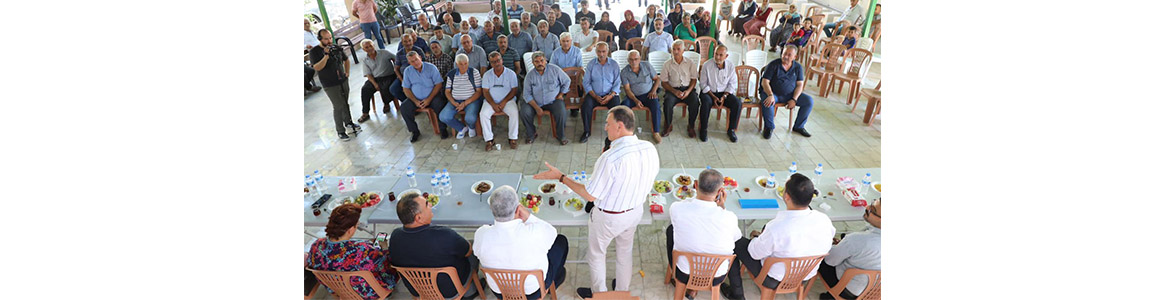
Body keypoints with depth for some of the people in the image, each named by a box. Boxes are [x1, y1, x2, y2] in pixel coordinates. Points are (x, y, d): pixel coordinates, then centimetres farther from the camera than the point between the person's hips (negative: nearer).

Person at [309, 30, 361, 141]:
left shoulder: (336, 48, 5)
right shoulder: (314, 51, -10)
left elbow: (346, 60, 21)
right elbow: (317, 68, -22)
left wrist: (347, 72, 11)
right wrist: (326, 55, -28)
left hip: (343, 81, 5)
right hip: (330, 86, -5)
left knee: (345, 103, 17)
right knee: (338, 107, -6)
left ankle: (348, 122, 36)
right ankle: (340, 131, 4)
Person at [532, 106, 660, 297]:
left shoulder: (610, 158, -34)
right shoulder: (650, 149, -15)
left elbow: (591, 196, -25)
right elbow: (648, 182, 1)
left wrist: (561, 177, -19)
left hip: (609, 217, -6)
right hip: (636, 211, 6)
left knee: (597, 254, 21)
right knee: (626, 250, 29)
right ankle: (622, 290, 51)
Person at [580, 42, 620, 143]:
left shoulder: (614, 64, 6)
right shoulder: (591, 64, 7)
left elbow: (617, 83, 3)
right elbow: (586, 82, 3)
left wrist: (610, 96, -14)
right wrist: (595, 96, -11)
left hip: (610, 95, 0)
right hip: (594, 94, 1)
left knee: (616, 108, -30)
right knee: (585, 107, -28)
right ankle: (586, 132, -9)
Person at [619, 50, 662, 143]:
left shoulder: (647, 65, 0)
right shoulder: (624, 72, -3)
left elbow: (657, 79, 8)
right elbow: (627, 89, -8)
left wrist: (653, 91, -10)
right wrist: (636, 100, -23)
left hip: (648, 94, 0)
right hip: (633, 96, 0)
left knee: (656, 107, -29)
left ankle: (656, 132, -17)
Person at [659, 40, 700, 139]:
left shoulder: (690, 62, 5)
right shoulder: (667, 64, 2)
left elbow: (694, 79, 6)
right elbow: (664, 82, 1)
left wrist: (688, 91, -12)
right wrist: (674, 91, -14)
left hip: (688, 88, 1)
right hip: (673, 89, -1)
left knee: (695, 102, -30)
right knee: (668, 103, -32)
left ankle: (691, 126, -8)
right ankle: (668, 125, -8)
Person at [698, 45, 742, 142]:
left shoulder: (731, 67, 0)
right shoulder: (707, 65, -7)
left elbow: (732, 84, 3)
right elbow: (703, 84, -6)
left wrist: (724, 96, -13)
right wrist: (713, 97, -15)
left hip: (725, 93, 3)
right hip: (709, 92, -2)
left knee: (737, 103, -23)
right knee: (706, 103, -36)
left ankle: (731, 129, -5)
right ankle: (703, 129, -18)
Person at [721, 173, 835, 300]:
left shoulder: (776, 228, -37)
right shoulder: (824, 220, -21)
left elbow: (755, 254, -19)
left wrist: (756, 237, 4)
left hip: (775, 280, -5)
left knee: (734, 241, 10)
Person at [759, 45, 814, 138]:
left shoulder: (798, 67, 4)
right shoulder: (773, 65, -7)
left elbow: (800, 85, 2)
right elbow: (764, 82, -13)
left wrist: (794, 99, -14)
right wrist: (770, 95, -30)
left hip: (790, 95, 4)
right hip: (772, 93, -4)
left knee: (809, 101, -13)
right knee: (767, 102, -37)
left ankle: (798, 127, 6)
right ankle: (769, 127, -13)